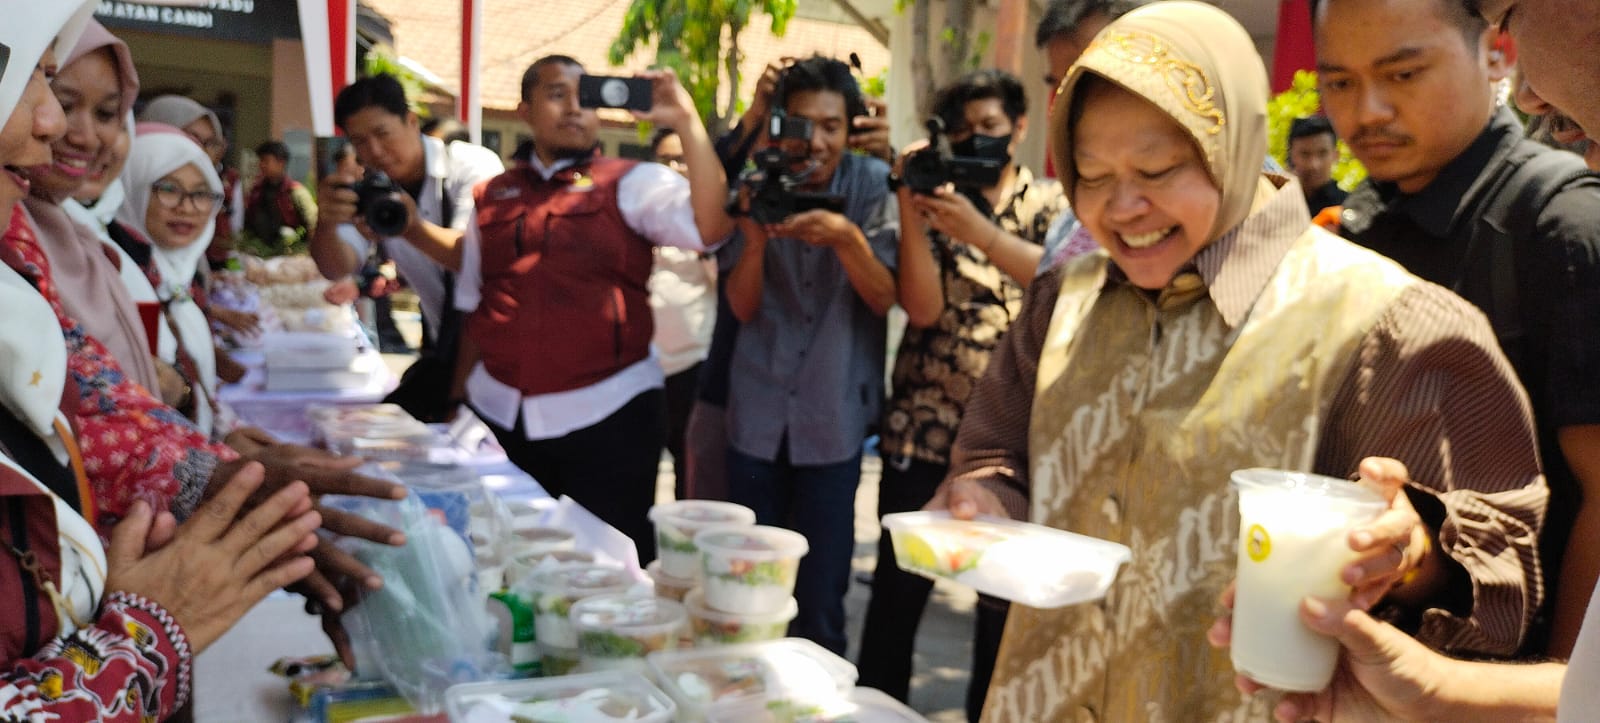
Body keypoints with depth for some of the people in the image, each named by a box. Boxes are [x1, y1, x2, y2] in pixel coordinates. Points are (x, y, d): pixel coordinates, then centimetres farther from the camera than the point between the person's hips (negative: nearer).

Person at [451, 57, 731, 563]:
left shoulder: (631, 185, -3)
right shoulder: (493, 197, 10)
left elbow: (711, 226, -21)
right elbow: (474, 308, 15)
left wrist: (687, 123, -22)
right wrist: (458, 398, 15)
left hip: (606, 413, -4)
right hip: (499, 413, 4)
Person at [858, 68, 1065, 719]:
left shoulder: (1052, 203, 6)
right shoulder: (934, 203, 8)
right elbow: (922, 307, -7)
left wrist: (980, 231, -25)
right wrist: (908, 207, -14)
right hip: (923, 426, 1)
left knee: (1005, 594, 5)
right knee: (897, 586, 3)